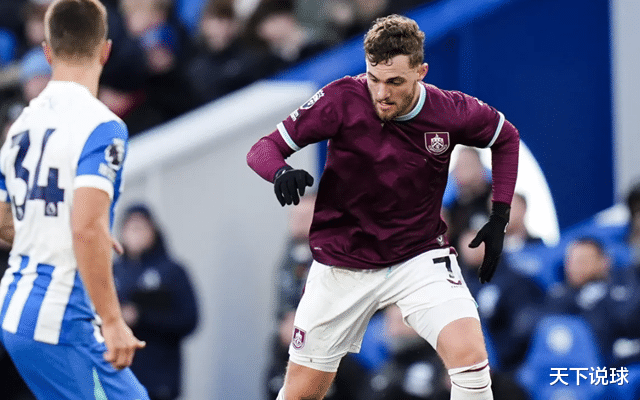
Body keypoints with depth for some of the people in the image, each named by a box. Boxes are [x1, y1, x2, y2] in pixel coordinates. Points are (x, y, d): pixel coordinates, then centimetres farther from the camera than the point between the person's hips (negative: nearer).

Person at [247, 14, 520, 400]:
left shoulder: (450, 111, -13)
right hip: (342, 263, 0)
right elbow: (264, 148, -14)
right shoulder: (343, 100, -17)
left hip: (421, 256, 0)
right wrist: (281, 172, -38)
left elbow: (506, 136, 9)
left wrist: (500, 218, 3)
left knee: (470, 356, -24)